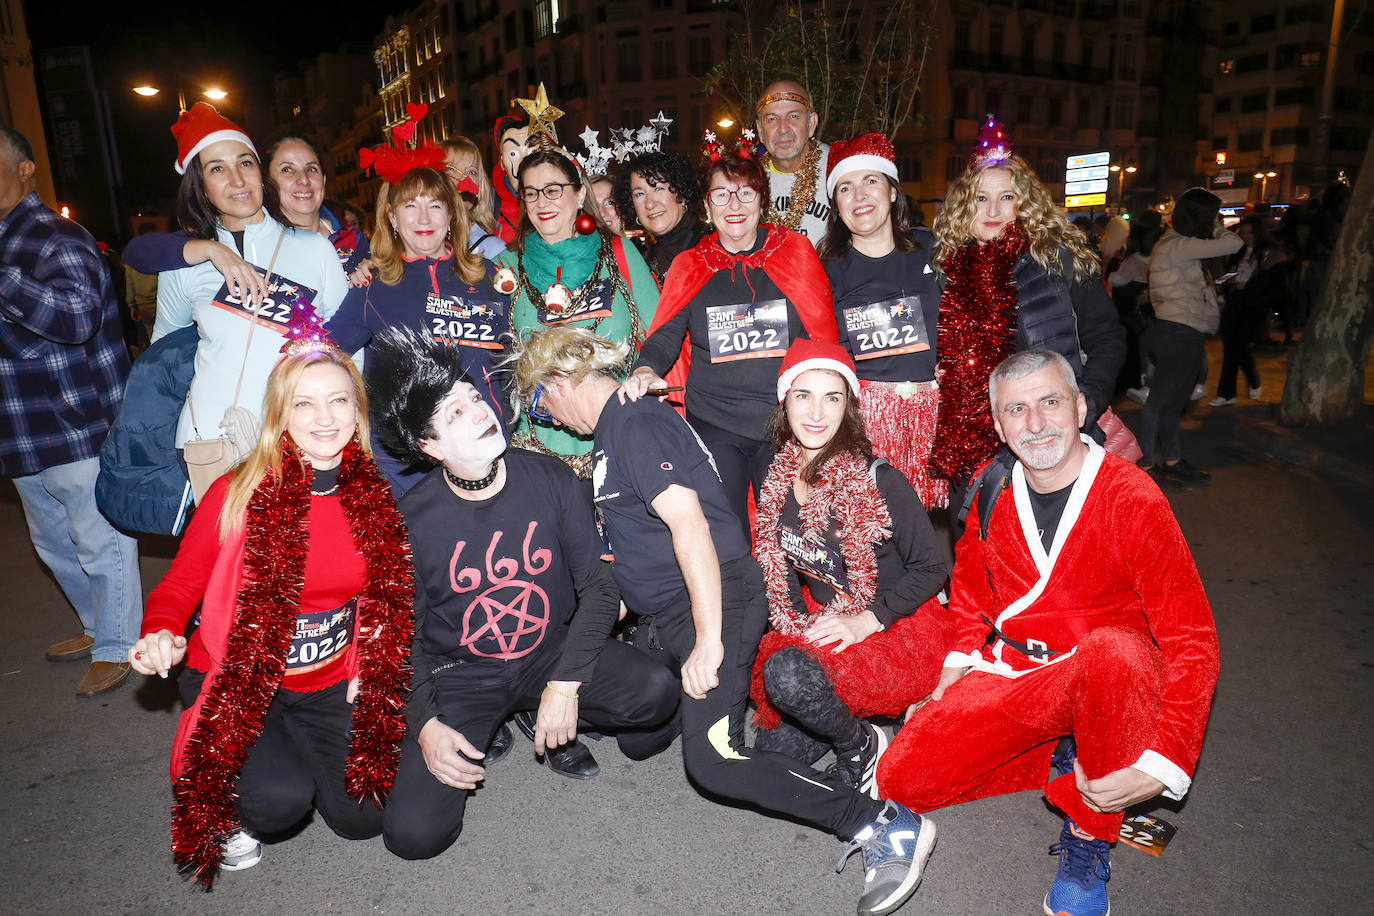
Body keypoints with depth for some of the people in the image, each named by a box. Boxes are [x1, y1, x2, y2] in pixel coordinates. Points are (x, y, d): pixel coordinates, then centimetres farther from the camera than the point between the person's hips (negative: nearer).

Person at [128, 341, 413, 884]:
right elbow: (180, 584, -3)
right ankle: (225, 810, 12)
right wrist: (161, 635, -24)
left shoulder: (378, 498, -6)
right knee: (281, 800, -27)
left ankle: (295, 747, 29)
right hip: (239, 681, -3)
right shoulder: (238, 494, -15)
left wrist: (369, 671, -2)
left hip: (332, 684, 4)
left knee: (365, 816, -1)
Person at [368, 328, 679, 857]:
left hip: (552, 653, 1)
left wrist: (565, 686, -15)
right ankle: (485, 729, 14)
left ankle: (540, 716, 6)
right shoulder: (411, 519, -12)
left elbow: (597, 586, -6)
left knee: (656, 693, -26)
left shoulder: (550, 480, -9)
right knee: (414, 833, -16)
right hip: (461, 675, 0)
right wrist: (425, 725, -15)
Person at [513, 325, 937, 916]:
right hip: (664, 616, 10)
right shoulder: (613, 429, 19)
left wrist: (709, 640, -26)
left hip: (715, 601, -10)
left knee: (712, 760, -20)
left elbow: (689, 523, -24)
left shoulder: (635, 421, -13)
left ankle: (887, 826, -14)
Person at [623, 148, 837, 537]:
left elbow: (825, 336, 10)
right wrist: (645, 371, -16)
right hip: (714, 427, 0)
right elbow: (665, 338, 6)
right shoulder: (689, 267, 8)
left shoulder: (795, 253, 6)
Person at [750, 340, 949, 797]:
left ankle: (861, 746, -4)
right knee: (771, 748, 0)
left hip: (898, 634, -6)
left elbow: (931, 568, -14)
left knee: (788, 672, -33)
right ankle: (848, 711, 23)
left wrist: (865, 621, -19)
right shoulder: (778, 477, -1)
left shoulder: (877, 480, -18)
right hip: (817, 625, 6)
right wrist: (803, 620, 0)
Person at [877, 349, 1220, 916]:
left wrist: (1162, 768, -29)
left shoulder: (1131, 498, -16)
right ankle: (1065, 759, 10)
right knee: (899, 778, -11)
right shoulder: (994, 493, 0)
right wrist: (956, 668, 4)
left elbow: (1192, 641, -18)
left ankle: (1090, 836, -15)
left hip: (1109, 679, -4)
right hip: (1009, 674, 4)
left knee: (1115, 649, -41)